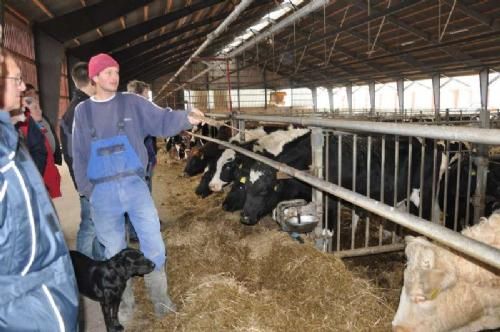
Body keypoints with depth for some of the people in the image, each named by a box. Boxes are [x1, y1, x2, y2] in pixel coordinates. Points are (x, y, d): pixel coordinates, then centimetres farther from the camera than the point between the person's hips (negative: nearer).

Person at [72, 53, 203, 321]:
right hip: (102, 192, 1)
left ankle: (159, 297, 21)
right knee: (114, 250, 13)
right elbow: (79, 155, 8)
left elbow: (161, 121, -9)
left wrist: (186, 119, -28)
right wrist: (86, 189, 3)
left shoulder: (133, 103, 2)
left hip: (134, 185, -1)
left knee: (153, 244, 0)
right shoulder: (83, 111, 5)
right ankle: (124, 302, 32)